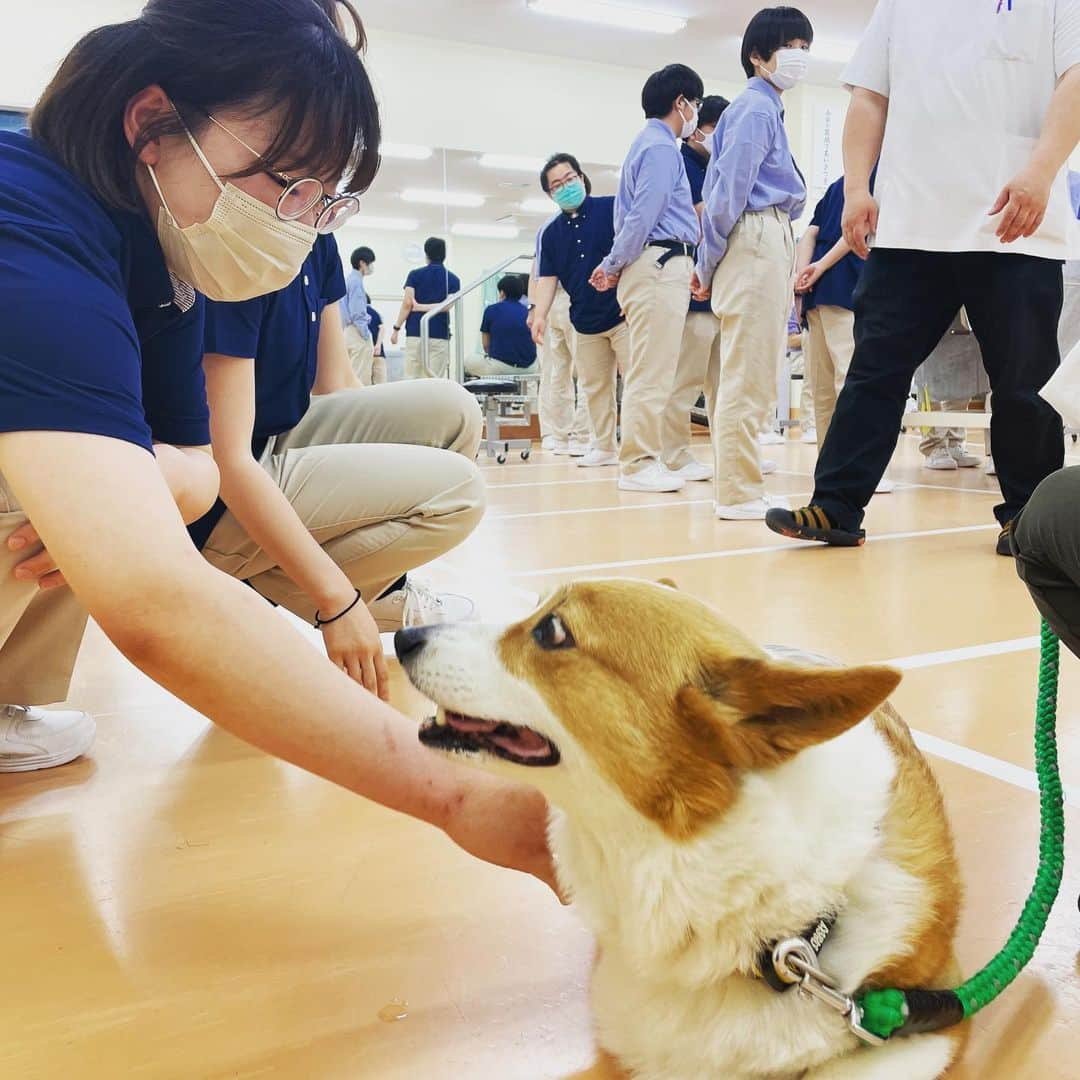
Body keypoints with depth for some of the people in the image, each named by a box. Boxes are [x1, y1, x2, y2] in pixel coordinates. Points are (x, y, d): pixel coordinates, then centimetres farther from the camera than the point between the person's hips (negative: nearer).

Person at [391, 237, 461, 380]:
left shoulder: (415, 275, 4)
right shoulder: (453, 279, 7)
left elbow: (407, 303, -6)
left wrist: (396, 329, -1)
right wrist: (424, 307, -3)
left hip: (415, 333, -1)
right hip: (440, 336, 1)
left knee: (411, 378, 1)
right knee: (435, 379, 0)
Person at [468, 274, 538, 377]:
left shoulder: (491, 310, 2)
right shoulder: (528, 312, 10)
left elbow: (486, 344, 9)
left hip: (500, 367, -3)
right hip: (528, 368, 3)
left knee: (468, 363, 22)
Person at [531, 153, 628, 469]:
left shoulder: (612, 207, -2)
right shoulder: (548, 233, 9)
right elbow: (547, 278, 6)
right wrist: (540, 315, -10)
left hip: (624, 312, -5)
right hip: (585, 322, 5)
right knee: (595, 387, 9)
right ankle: (604, 447, 18)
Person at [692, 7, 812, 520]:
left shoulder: (765, 107, 23)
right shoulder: (755, 107, -6)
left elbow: (721, 192, 19)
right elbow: (729, 190, -13)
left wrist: (709, 263, 12)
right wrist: (709, 263, -6)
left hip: (771, 245, 10)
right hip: (756, 242, -10)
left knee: (749, 377, 10)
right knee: (748, 377, -9)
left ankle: (739, 488, 15)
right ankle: (738, 494, -5)